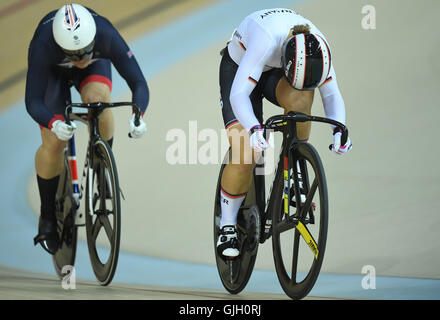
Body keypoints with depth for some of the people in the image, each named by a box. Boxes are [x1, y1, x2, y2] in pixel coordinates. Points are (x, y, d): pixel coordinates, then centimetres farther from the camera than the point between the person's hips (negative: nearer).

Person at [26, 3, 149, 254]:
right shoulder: (44, 45, -42)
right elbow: (33, 102, -40)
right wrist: (53, 124, -60)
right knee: (53, 143, -13)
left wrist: (137, 117, -57)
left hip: (96, 64, 1)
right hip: (52, 70, -1)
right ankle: (47, 218, 9)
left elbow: (139, 85, -37)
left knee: (97, 100, -33)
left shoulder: (107, 36, -40)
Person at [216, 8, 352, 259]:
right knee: (245, 154, -19)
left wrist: (339, 129, -37)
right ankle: (227, 226, 2)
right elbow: (238, 94, -43)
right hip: (239, 70, -3)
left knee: (301, 96, -34)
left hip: (273, 74, 3)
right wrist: (254, 129, -60)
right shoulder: (266, 40, -42)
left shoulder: (318, 47, -28)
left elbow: (332, 95, -18)